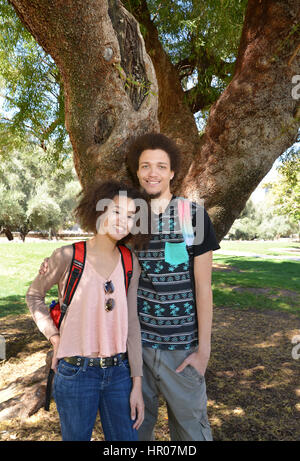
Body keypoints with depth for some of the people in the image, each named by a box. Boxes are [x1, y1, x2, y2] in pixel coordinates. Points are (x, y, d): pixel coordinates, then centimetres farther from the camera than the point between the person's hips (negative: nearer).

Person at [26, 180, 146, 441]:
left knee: (125, 437, 15)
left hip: (119, 371, 3)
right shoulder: (68, 257, -12)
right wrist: (55, 338, -5)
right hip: (75, 373, -2)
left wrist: (137, 384, 0)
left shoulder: (130, 263, -3)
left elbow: (132, 323, -1)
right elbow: (34, 296, 5)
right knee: (77, 436, 18)